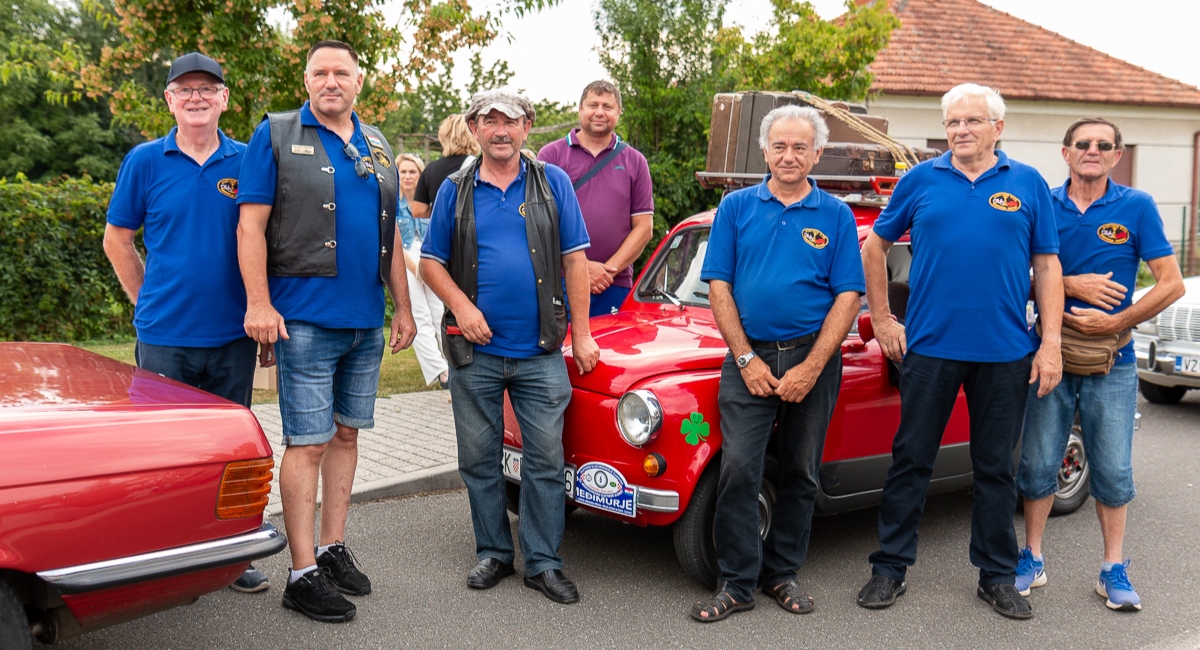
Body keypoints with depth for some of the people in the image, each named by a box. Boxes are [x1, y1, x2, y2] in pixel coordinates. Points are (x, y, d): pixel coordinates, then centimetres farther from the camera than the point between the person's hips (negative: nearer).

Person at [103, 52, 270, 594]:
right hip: (163, 337, -1)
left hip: (232, 336, 1)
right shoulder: (145, 161, 1)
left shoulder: (247, 162, 4)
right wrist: (150, 303, 5)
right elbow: (117, 241, 9)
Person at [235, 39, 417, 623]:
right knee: (307, 443, -4)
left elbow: (391, 232, 18)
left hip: (367, 322, 6)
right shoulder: (276, 136, -1)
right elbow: (251, 225, -7)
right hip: (305, 319, -6)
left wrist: (403, 308, 14)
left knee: (345, 434, 12)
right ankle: (303, 574, 3)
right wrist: (258, 302, -16)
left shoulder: (377, 147, 15)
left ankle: (333, 549, 24)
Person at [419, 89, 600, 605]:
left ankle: (543, 562, 13)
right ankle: (493, 552, 24)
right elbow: (431, 261, 6)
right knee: (479, 459, 9)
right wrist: (461, 306, -11)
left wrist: (582, 334, -3)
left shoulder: (552, 183, 5)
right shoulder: (455, 190, 7)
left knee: (546, 459, 1)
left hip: (541, 352, -1)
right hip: (474, 351, 1)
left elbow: (575, 260, 2)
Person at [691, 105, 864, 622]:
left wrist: (811, 368, -11)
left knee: (800, 473, 9)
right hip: (748, 357, -1)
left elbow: (847, 297, -2)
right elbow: (718, 286, 1)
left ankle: (782, 573, 23)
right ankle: (736, 583, 3)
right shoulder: (737, 207, 5)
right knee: (738, 470, -8)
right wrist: (747, 359, -8)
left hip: (814, 358, 1)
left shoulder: (836, 216, 4)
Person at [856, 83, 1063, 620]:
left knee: (996, 468, 10)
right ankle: (890, 568, 18)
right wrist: (881, 319, 6)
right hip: (929, 347, 0)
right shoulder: (920, 181, 4)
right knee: (911, 460, 5)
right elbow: (875, 246, 12)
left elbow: (1047, 267, 5)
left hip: (1005, 353, 1)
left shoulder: (1028, 185, 5)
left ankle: (997, 576, 24)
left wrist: (1051, 344, -3)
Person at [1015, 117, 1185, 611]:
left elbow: (1171, 284, -3)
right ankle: (1032, 558, 21)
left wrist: (1116, 322, -12)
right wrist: (1070, 285, -14)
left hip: (1112, 360, -1)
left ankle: (1113, 569, 18)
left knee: (1112, 470, 5)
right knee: (1038, 463, 6)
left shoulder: (1136, 207, -1)